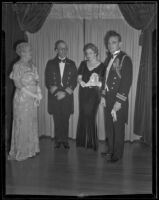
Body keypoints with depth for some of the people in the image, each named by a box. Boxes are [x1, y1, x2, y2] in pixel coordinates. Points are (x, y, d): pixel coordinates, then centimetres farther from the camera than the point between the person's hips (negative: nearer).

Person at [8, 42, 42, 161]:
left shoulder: (31, 66, 13)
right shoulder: (18, 66, -7)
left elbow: (36, 81, 13)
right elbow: (18, 84, -13)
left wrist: (38, 94, -3)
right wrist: (33, 94, -14)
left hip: (33, 99, 6)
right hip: (22, 98, -6)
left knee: (32, 124, 10)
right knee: (22, 124, 0)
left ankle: (30, 149, 23)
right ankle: (19, 152, 14)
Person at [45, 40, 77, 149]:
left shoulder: (71, 64, 10)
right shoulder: (50, 63, 7)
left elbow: (74, 82, 4)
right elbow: (48, 82, 3)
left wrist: (65, 92, -8)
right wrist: (56, 92, -10)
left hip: (67, 96, 1)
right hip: (54, 96, 0)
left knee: (66, 119, 1)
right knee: (57, 120, 1)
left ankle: (65, 140, 12)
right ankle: (58, 140, 13)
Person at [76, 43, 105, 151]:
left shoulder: (101, 66, -3)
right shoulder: (83, 64, 10)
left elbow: (102, 83, -6)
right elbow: (79, 78, 4)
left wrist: (97, 83, -24)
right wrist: (82, 82, -17)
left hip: (94, 93, -4)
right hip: (83, 93, 4)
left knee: (90, 116, -4)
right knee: (83, 116, 7)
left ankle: (91, 143, 12)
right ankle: (82, 142, 20)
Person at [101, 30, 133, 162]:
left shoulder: (125, 59, -10)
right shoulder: (109, 59, 13)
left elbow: (127, 82, -15)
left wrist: (119, 101, -18)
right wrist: (103, 95, 9)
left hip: (118, 99, -7)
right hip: (108, 98, 7)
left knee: (118, 127, 3)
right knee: (109, 126, 15)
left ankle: (117, 154, 18)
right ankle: (110, 150, 30)